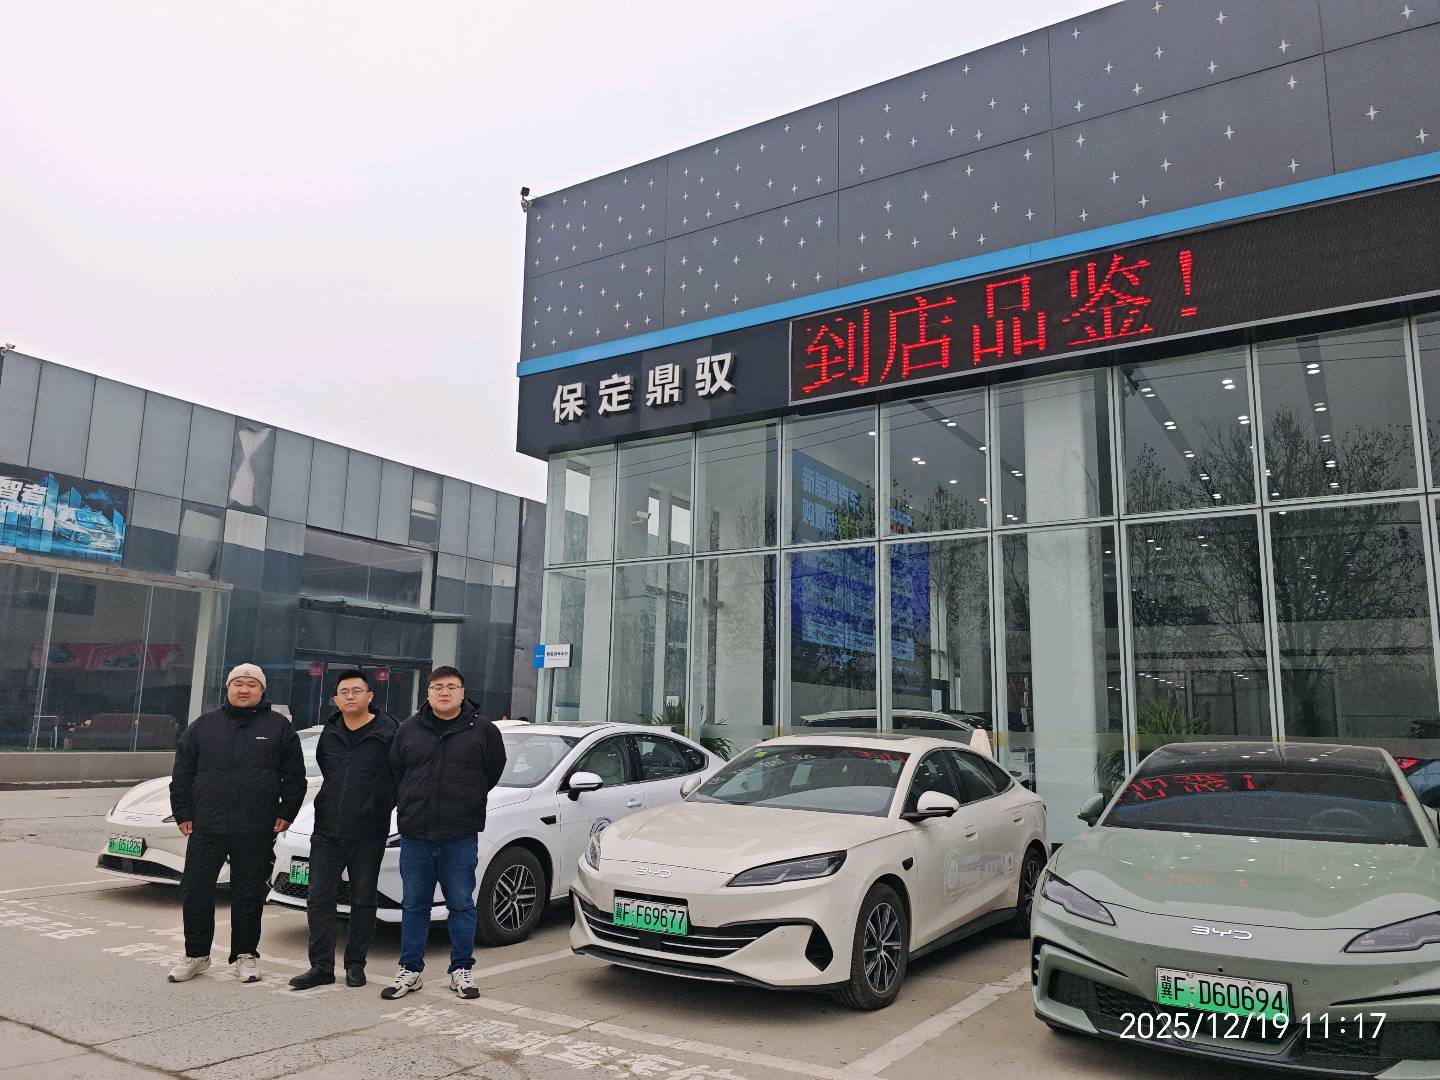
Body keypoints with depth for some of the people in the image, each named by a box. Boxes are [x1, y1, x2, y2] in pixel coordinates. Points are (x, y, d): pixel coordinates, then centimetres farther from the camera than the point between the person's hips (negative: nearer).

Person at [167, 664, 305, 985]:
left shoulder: (279, 727, 4)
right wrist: (183, 814, 4)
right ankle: (196, 954, 24)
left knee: (249, 896, 7)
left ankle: (245, 955, 21)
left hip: (256, 834, -2)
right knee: (195, 893, 6)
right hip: (205, 829, 2)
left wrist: (286, 814, 1)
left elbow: (295, 775, 6)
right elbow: (182, 773, 10)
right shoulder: (203, 726, 9)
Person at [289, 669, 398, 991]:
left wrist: (380, 807, 0)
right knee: (320, 898, 4)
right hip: (327, 831, 5)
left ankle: (355, 964, 19)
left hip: (368, 835, -4)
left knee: (363, 901, 7)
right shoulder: (329, 733, 7)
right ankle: (321, 966, 12)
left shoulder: (388, 733, -10)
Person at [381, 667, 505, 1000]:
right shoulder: (408, 730, 6)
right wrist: (409, 806, 10)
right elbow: (394, 771, 14)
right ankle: (410, 970, 22)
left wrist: (467, 800, 7)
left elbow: (494, 769, 7)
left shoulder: (482, 730, -1)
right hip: (414, 835, 2)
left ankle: (461, 970, 17)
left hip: (461, 837, -2)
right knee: (414, 905, 10)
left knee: (461, 905, 5)